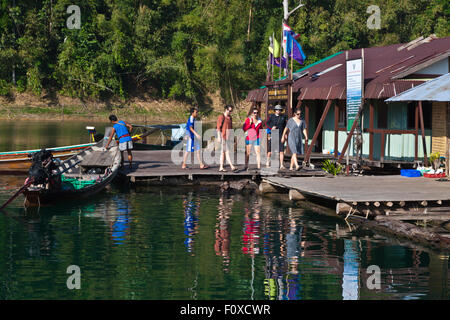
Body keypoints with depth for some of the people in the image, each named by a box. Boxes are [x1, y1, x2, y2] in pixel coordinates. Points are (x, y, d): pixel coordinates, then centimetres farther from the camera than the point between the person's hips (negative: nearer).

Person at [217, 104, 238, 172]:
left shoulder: (230, 118, 17)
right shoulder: (221, 117, -7)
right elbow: (218, 127, -10)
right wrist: (219, 137, -16)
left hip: (228, 138, 8)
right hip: (223, 137, -8)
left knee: (223, 152, 8)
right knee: (227, 152, -11)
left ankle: (221, 168, 9)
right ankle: (232, 167, -17)